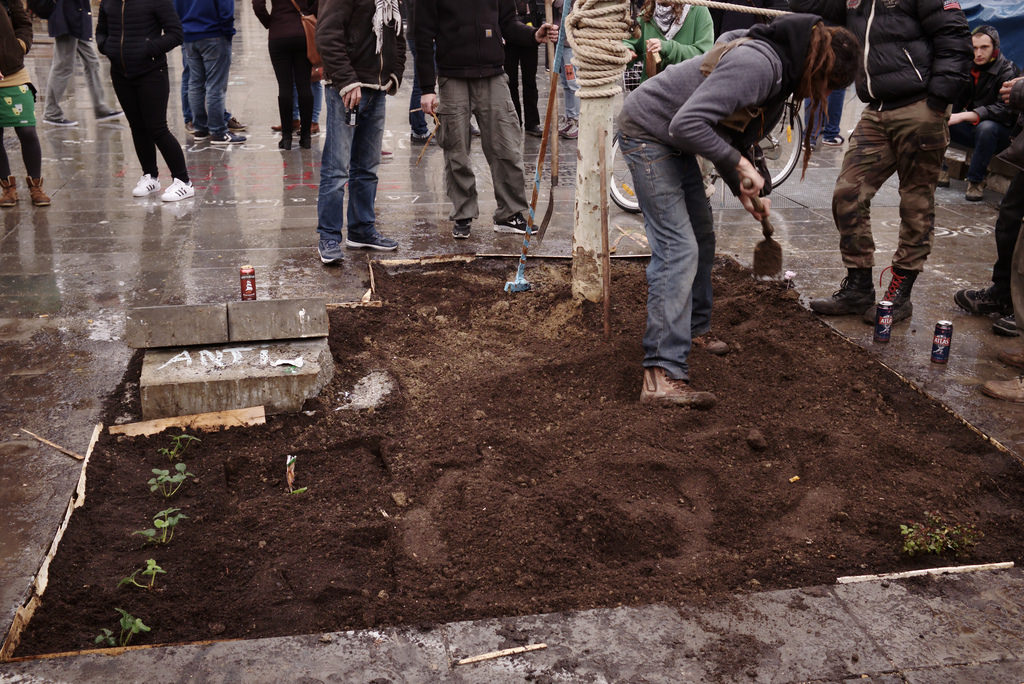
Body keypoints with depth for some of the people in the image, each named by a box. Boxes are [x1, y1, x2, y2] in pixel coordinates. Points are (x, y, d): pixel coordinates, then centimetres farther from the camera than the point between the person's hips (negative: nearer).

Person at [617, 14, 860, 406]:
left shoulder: (780, 79, 7)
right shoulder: (757, 64, -25)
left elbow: (729, 139, 14)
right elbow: (687, 124, -32)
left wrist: (744, 191, 4)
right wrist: (739, 164, -24)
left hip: (675, 143, 11)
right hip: (647, 134, -11)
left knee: (701, 237, 18)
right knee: (678, 248, -16)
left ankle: (694, 334, 34)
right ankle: (663, 376, -18)